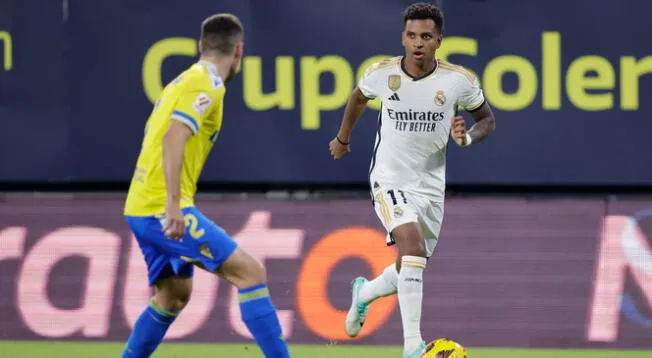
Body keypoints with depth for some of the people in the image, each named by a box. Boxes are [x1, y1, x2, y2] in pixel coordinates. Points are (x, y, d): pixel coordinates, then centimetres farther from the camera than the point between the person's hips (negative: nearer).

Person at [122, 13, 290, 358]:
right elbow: (173, 139, -23)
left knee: (175, 295, 22)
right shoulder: (207, 84, -10)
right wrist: (173, 204, -29)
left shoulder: (182, 81, 19)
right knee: (249, 270, -11)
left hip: (141, 208, 10)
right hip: (163, 209, -10)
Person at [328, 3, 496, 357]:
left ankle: (364, 293, 48)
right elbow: (359, 97, 15)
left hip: (430, 186, 3)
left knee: (409, 271, 12)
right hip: (389, 180, -3)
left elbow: (487, 119, 6)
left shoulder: (460, 80, -9)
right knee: (412, 242, -28)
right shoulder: (381, 73, -8)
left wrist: (467, 138, -16)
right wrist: (342, 137, 29)